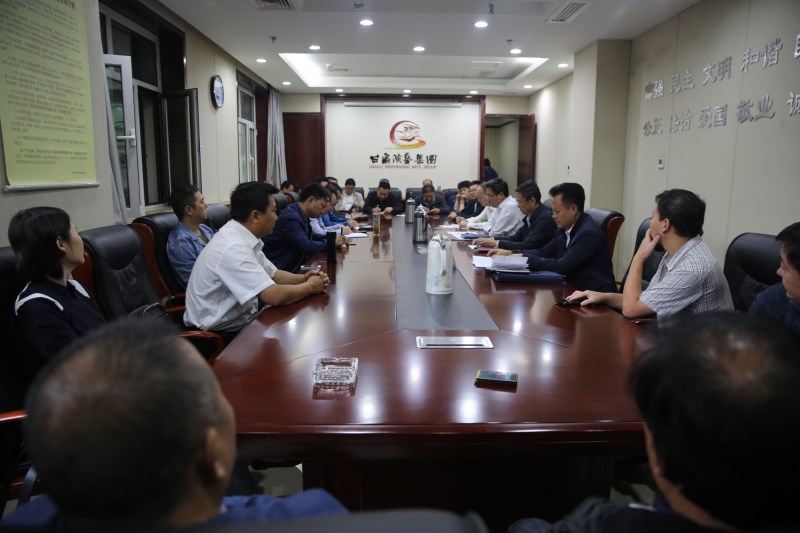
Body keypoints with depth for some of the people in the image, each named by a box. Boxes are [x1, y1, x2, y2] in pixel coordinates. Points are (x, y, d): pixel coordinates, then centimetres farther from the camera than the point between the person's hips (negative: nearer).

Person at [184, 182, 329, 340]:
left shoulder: (242, 238, 2)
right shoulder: (232, 247, -26)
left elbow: (273, 274, 13)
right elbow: (275, 296, -30)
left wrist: (302, 279, -5)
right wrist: (309, 287, -13)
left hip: (238, 322, 8)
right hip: (220, 335, -8)